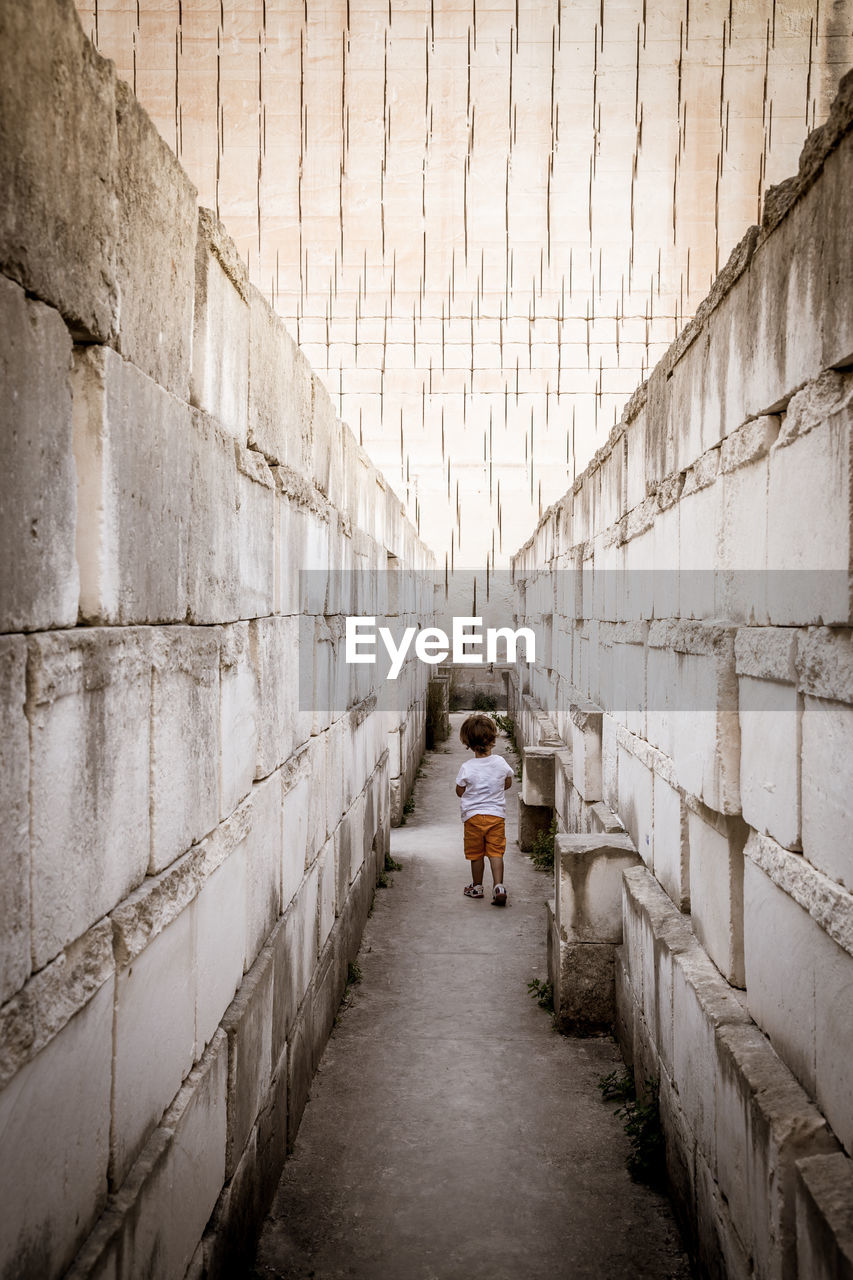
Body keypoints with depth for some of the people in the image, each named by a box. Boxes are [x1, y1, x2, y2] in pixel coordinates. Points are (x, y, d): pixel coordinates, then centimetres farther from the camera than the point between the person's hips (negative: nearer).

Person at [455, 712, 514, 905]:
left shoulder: (467, 768, -13)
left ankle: (477, 887, 25)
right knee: (496, 853, 3)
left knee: (476, 854, 12)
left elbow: (459, 792, -2)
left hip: (473, 815, -1)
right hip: (496, 814, 2)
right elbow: (508, 784, 11)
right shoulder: (501, 763, -5)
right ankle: (499, 886, -10)